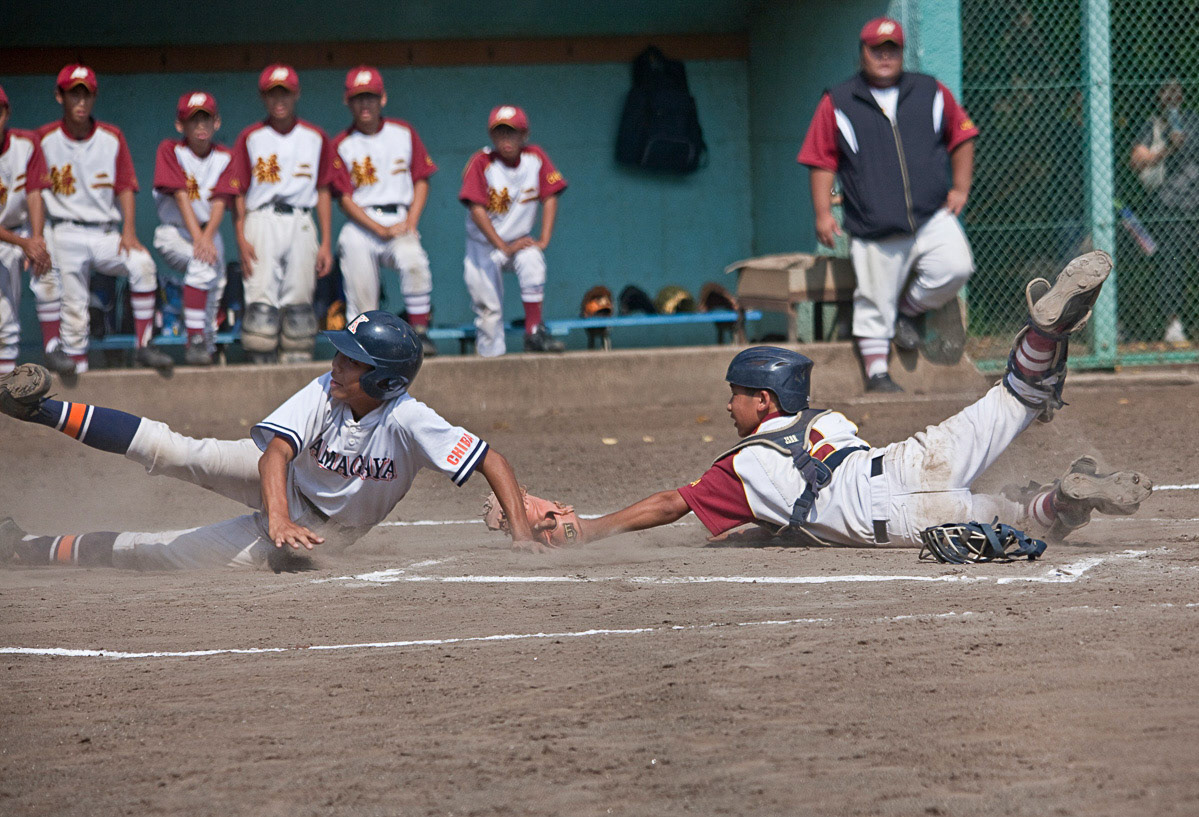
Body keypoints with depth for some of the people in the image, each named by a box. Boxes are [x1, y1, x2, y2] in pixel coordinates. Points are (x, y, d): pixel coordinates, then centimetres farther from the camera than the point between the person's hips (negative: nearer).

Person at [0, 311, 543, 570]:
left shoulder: (408, 422, -31)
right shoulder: (325, 393, -23)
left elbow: (492, 461, -28)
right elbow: (275, 453, -32)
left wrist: (520, 529, -39)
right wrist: (279, 520, -50)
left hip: (318, 531, -2)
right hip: (282, 481, 2)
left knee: (167, 554, -12)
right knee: (174, 452, -17)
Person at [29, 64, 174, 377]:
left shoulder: (112, 137, 9)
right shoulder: (45, 139, 4)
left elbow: (125, 187, 6)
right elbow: (36, 191, 2)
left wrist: (129, 232, -8)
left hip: (106, 233, 1)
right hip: (65, 232, -1)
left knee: (142, 263, -23)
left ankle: (143, 346, -17)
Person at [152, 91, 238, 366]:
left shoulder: (224, 157, 3)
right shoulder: (170, 150, -5)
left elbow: (219, 202, -8)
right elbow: (181, 196, -16)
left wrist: (207, 238, -25)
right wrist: (197, 238, -27)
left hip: (209, 232, 5)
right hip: (175, 232, -5)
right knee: (204, 263, -28)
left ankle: (205, 343, 1)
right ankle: (195, 341, -28)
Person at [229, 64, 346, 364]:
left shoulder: (315, 138, 12)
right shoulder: (250, 138, 9)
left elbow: (324, 192, 11)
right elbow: (238, 193, 5)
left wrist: (326, 243, 4)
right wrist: (241, 238, -7)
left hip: (301, 224, 1)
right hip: (261, 223, -1)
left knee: (298, 302, -3)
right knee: (261, 298, -13)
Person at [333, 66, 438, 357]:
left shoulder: (404, 133, 11)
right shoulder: (341, 145, 5)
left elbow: (421, 180, 12)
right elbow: (345, 199, -1)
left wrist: (410, 223, -4)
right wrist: (381, 230, -12)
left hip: (400, 221, 0)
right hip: (360, 227, 0)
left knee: (414, 263, -29)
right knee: (360, 291, -10)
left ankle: (420, 332, -23)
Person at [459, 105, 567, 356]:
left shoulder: (535, 157, -4)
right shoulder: (481, 163, -13)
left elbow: (550, 198, -1)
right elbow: (477, 209, -18)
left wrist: (543, 241, -12)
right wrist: (504, 247, -22)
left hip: (521, 241, 2)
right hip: (485, 244, -2)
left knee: (532, 261, -29)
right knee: (487, 303, -9)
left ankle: (534, 333, -24)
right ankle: (491, 353, 6)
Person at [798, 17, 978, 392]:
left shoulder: (931, 93, 10)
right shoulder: (837, 104, 5)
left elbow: (961, 137, 18)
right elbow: (822, 161, 5)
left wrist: (960, 189, 9)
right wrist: (823, 213, -2)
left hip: (933, 217, 1)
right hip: (873, 229, -1)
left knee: (954, 267, -20)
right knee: (874, 302, -2)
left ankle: (910, 308, 7)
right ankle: (876, 372, 12)